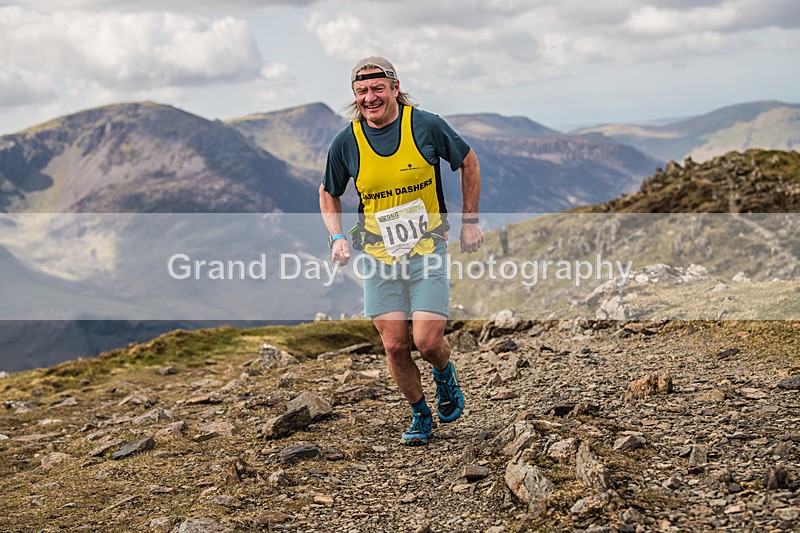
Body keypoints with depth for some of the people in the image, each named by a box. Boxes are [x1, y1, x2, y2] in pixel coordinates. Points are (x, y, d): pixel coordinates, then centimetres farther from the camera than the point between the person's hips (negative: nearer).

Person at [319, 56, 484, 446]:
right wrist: (337, 237, -4)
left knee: (427, 342, -11)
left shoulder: (426, 126, -10)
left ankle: (445, 373, 26)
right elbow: (329, 193, 12)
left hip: (428, 252, -2)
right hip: (379, 256, 2)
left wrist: (470, 220, 5)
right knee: (395, 347, 1)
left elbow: (468, 161, 7)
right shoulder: (345, 142, -5)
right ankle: (420, 414, 26)